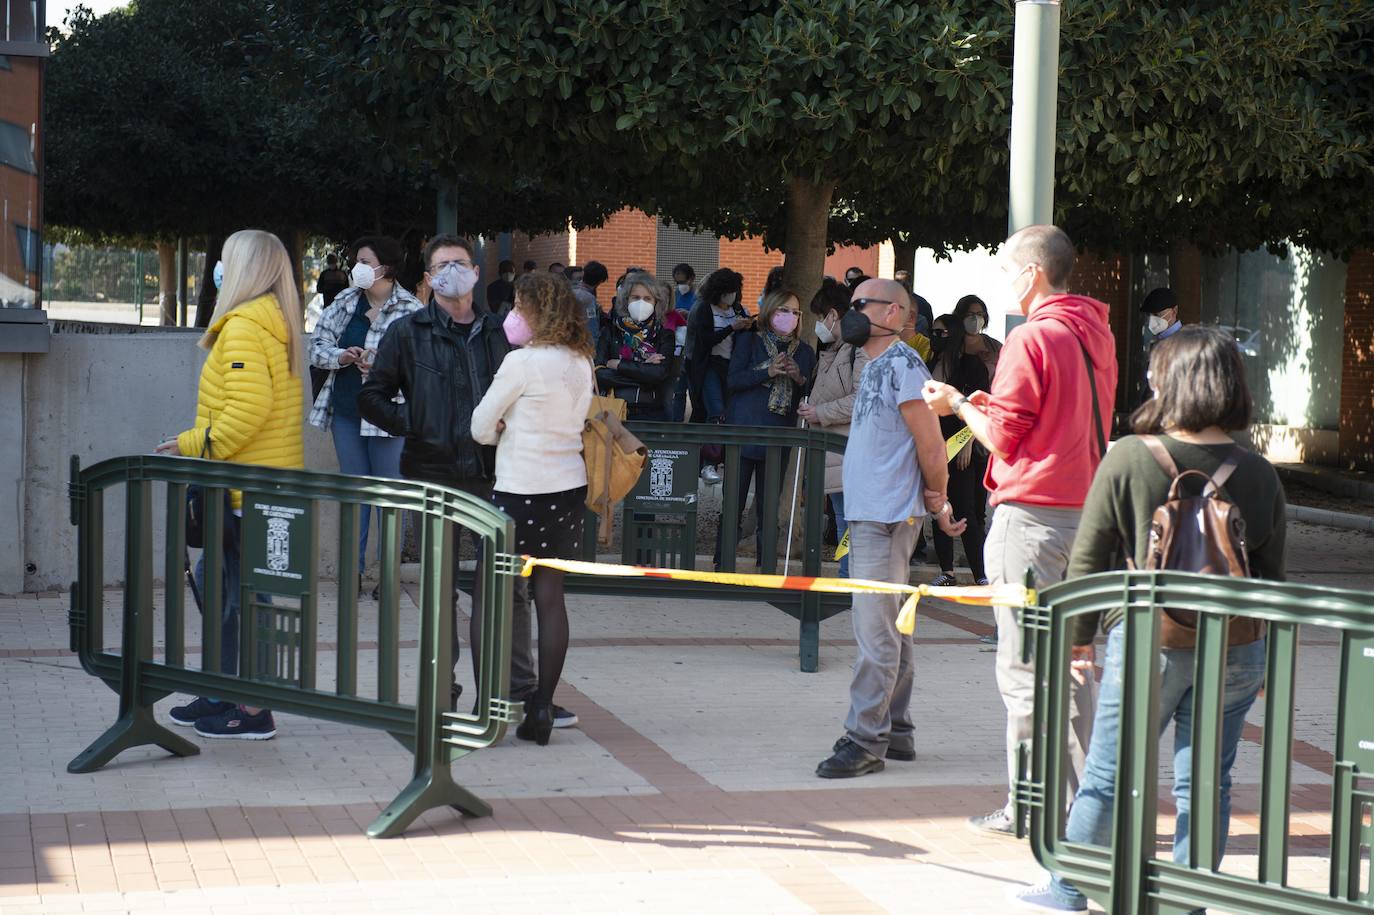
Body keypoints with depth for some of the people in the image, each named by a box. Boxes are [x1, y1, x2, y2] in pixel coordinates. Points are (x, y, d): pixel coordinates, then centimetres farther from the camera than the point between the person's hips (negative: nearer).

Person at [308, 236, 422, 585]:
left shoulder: (410, 310, -10)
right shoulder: (345, 302, 7)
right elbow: (317, 345, 5)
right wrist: (342, 356, -14)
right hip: (347, 411, 5)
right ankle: (353, 568, 20)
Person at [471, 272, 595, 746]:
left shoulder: (523, 362, -14)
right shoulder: (580, 363, 7)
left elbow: (481, 427, -7)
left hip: (522, 493, -7)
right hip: (569, 488, 7)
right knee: (549, 596, 8)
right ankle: (541, 710, 9)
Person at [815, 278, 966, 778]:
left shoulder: (903, 364, -13)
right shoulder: (875, 366, 16)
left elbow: (931, 446, -13)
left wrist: (937, 501, -1)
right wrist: (936, 502, 14)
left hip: (888, 517, -10)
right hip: (869, 513, 10)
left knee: (876, 633, -9)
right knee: (888, 628, 15)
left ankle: (865, 740, -7)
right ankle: (895, 731, 22)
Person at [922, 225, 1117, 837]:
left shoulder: (1032, 338, -12)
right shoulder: (1097, 334, 13)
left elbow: (1003, 437, -11)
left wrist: (958, 405, 5)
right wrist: (991, 404, 19)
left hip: (1031, 514, -8)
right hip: (1088, 507, 8)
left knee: (1024, 667, -1)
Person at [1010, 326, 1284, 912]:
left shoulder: (1127, 459, -10)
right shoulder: (1259, 475, -1)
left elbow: (1088, 559, -4)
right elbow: (1271, 575, 7)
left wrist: (1078, 635, 8)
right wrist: (1263, 656, 19)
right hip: (1236, 646, 2)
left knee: (1107, 773, 11)